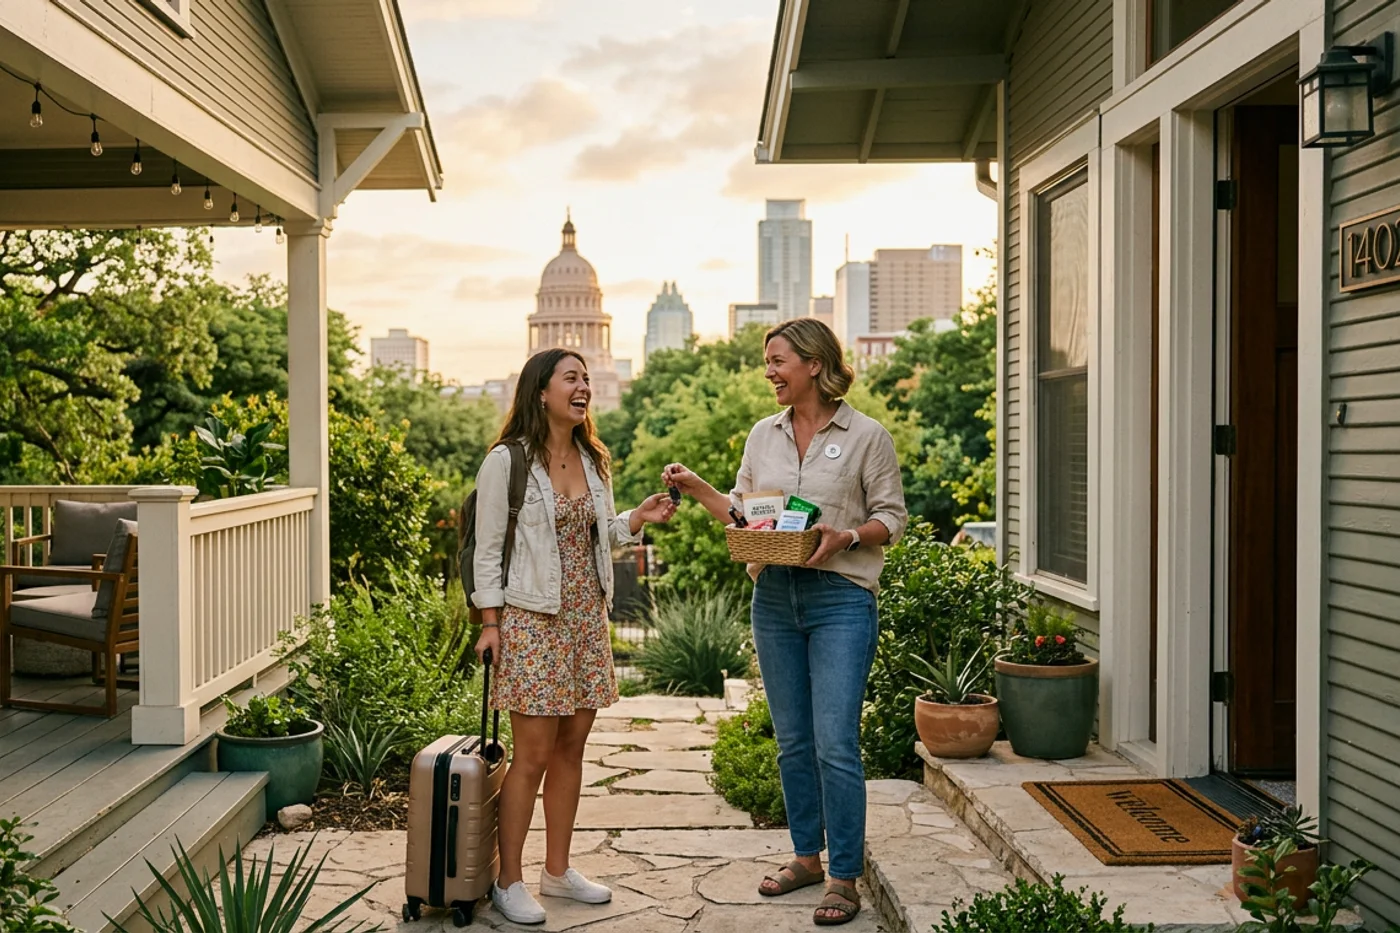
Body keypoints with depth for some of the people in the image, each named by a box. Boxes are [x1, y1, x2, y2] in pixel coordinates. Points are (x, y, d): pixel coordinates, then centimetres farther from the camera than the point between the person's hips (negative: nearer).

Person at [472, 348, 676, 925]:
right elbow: (488, 548, -7)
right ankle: (509, 882, 11)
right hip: (532, 622, -6)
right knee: (533, 753, -3)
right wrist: (490, 622, -11)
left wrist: (639, 519, 1)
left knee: (571, 747, 11)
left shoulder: (592, 460, 11)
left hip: (587, 619, 6)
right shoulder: (506, 461, -8)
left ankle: (557, 871, 24)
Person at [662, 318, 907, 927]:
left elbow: (892, 518, -1)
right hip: (774, 597, 6)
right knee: (793, 741, 13)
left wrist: (846, 537, -18)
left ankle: (844, 878, 5)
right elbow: (741, 511, 16)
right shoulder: (763, 435, 12)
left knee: (835, 744, -7)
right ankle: (807, 857, 28)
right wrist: (695, 488, 2)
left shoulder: (866, 436, -3)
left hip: (840, 599, -5)